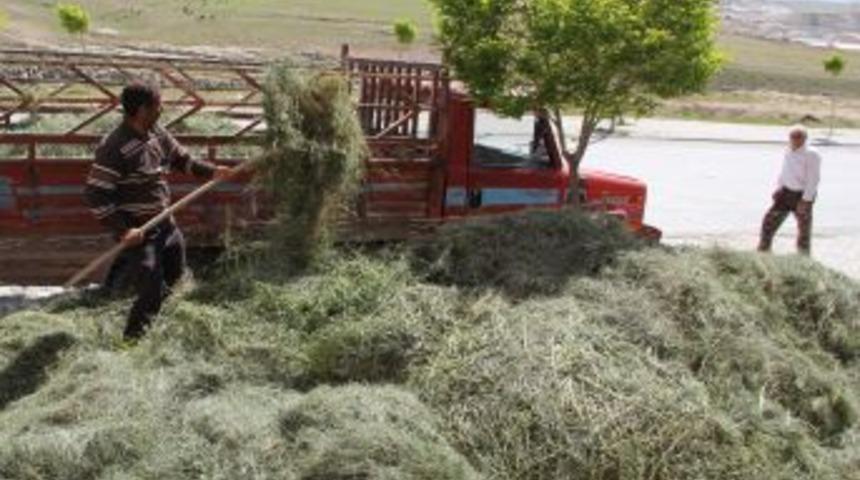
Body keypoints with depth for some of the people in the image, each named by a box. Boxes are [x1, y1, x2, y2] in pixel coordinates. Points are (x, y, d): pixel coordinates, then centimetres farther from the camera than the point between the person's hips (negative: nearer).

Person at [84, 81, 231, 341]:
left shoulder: (158, 135, 1)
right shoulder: (114, 148, -24)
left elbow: (182, 159, 18)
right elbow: (96, 196, -23)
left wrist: (211, 171, 2)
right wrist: (123, 230, -27)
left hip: (164, 225, 8)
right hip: (137, 232, -8)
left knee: (174, 273, 21)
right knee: (152, 291, -6)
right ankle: (131, 339, 15)